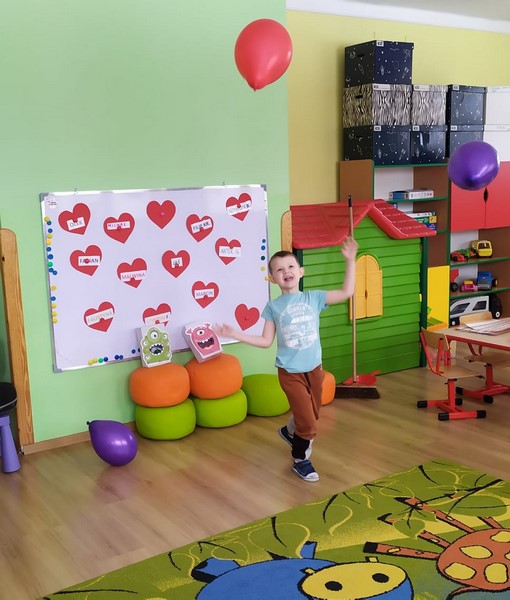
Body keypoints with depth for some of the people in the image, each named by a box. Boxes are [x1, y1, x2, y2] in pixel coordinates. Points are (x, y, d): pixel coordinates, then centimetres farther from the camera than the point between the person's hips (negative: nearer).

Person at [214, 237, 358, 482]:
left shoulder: (313, 297, -2)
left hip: (314, 368, 3)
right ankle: (300, 460, 23)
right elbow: (266, 341, -3)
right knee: (308, 423, -4)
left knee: (311, 415, 21)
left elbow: (346, 292, -5)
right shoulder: (273, 306, -6)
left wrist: (350, 261, -11)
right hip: (290, 373, -3)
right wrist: (235, 334, -10)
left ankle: (290, 431, 54)